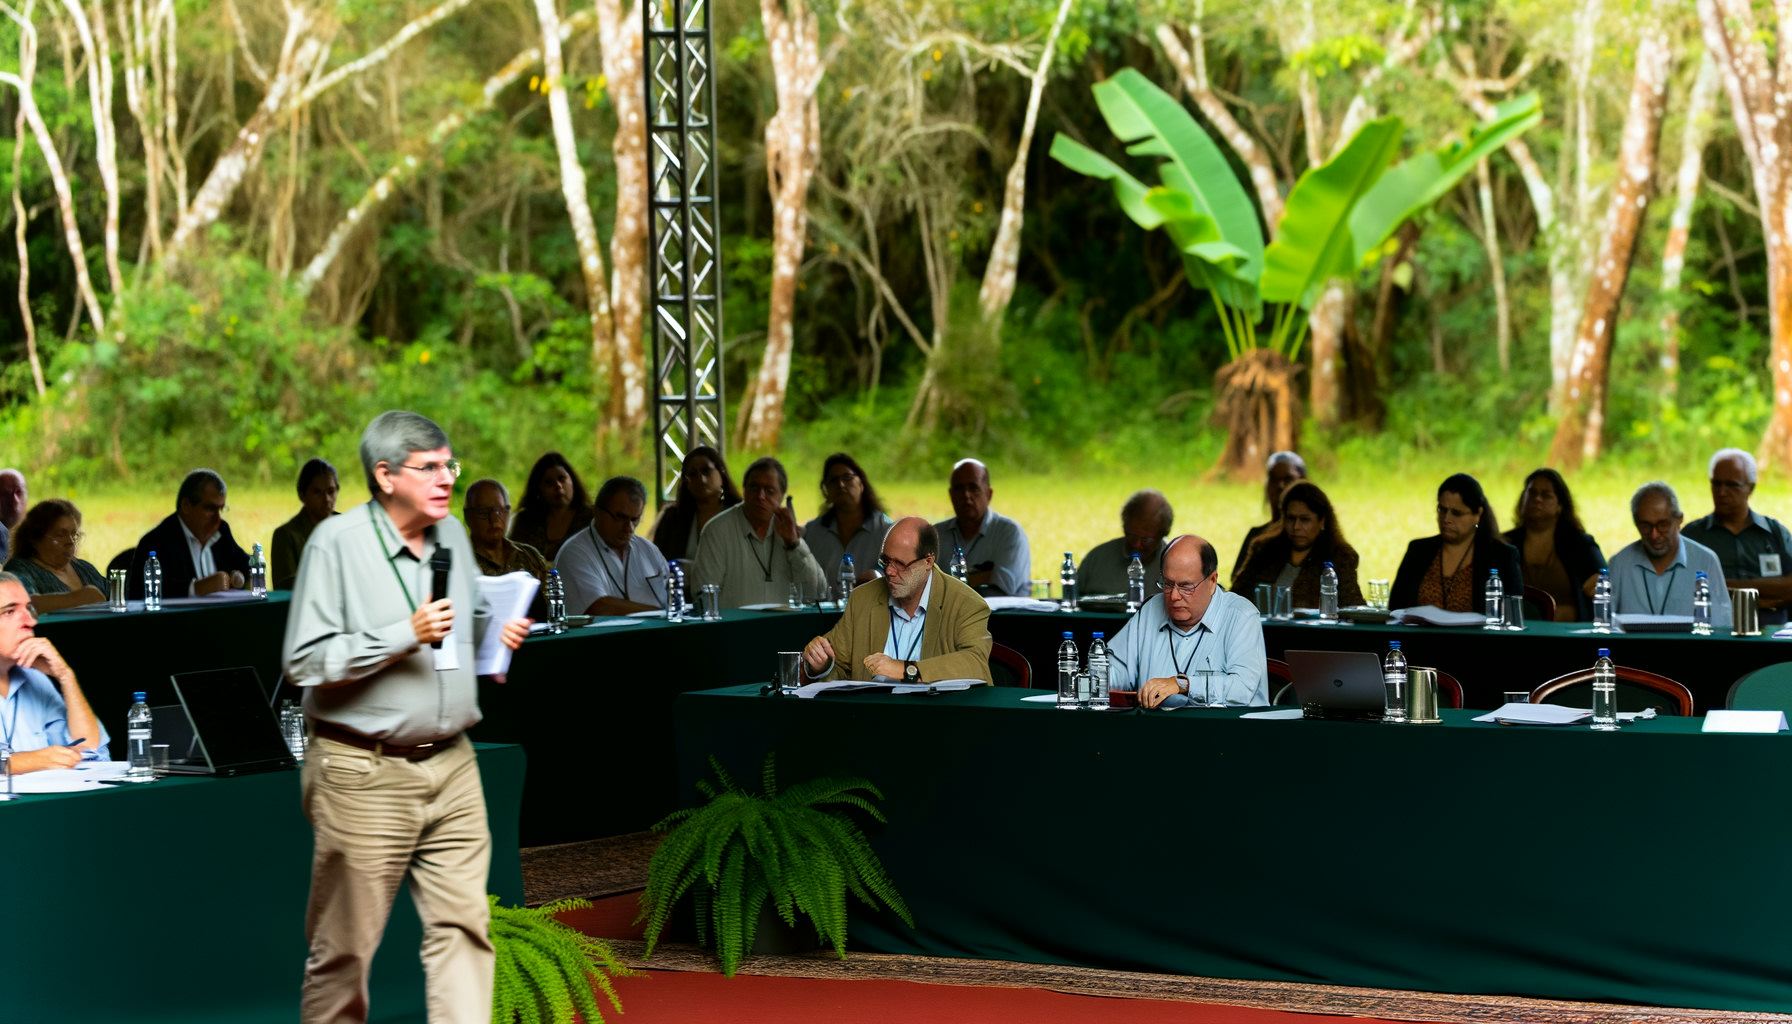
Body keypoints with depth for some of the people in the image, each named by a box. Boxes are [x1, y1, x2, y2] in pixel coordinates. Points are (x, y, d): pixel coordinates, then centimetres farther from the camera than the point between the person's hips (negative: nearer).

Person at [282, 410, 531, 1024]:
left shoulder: (453, 536, 11)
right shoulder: (337, 542, -10)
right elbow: (305, 661, -15)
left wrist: (498, 632, 5)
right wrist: (406, 635, -20)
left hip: (451, 764, 6)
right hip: (364, 772, -6)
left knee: (463, 925, -1)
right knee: (346, 943, 3)